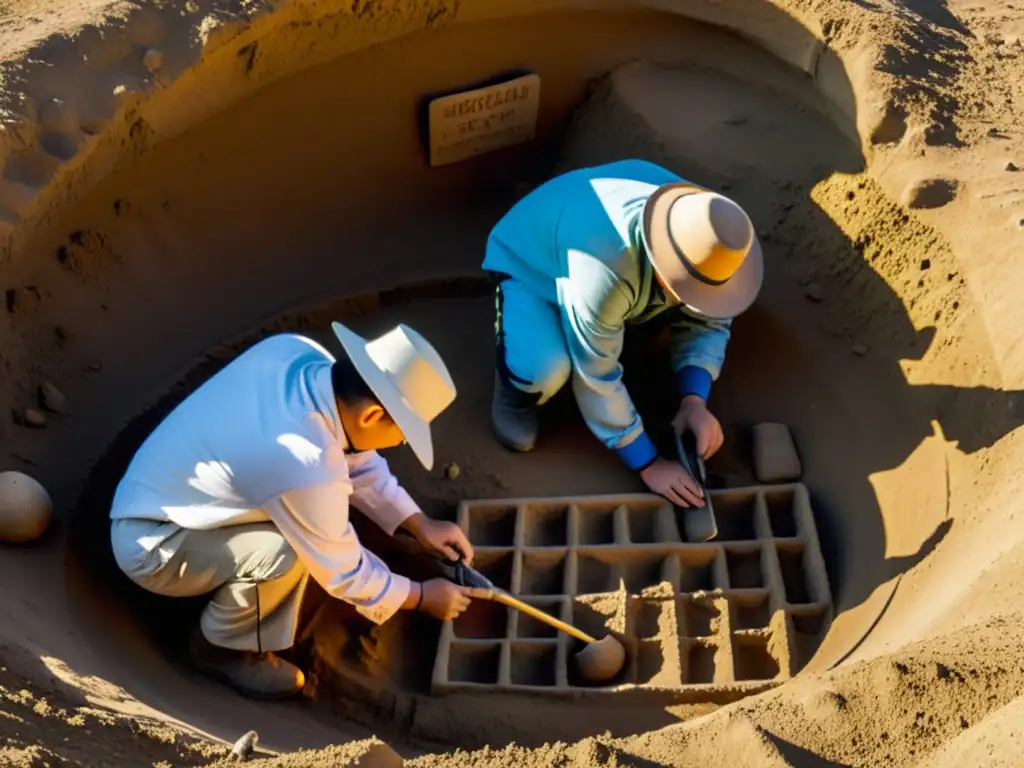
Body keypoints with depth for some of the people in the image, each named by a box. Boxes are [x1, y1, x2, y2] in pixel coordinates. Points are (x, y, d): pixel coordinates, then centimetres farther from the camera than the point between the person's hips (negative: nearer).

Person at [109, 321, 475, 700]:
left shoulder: (298, 352, -14)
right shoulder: (305, 468, -36)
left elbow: (355, 458, 5)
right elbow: (341, 570, -17)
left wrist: (420, 525, 6)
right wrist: (422, 597, -1)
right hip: (150, 545, -8)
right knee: (285, 553, -28)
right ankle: (221, 647, 0)